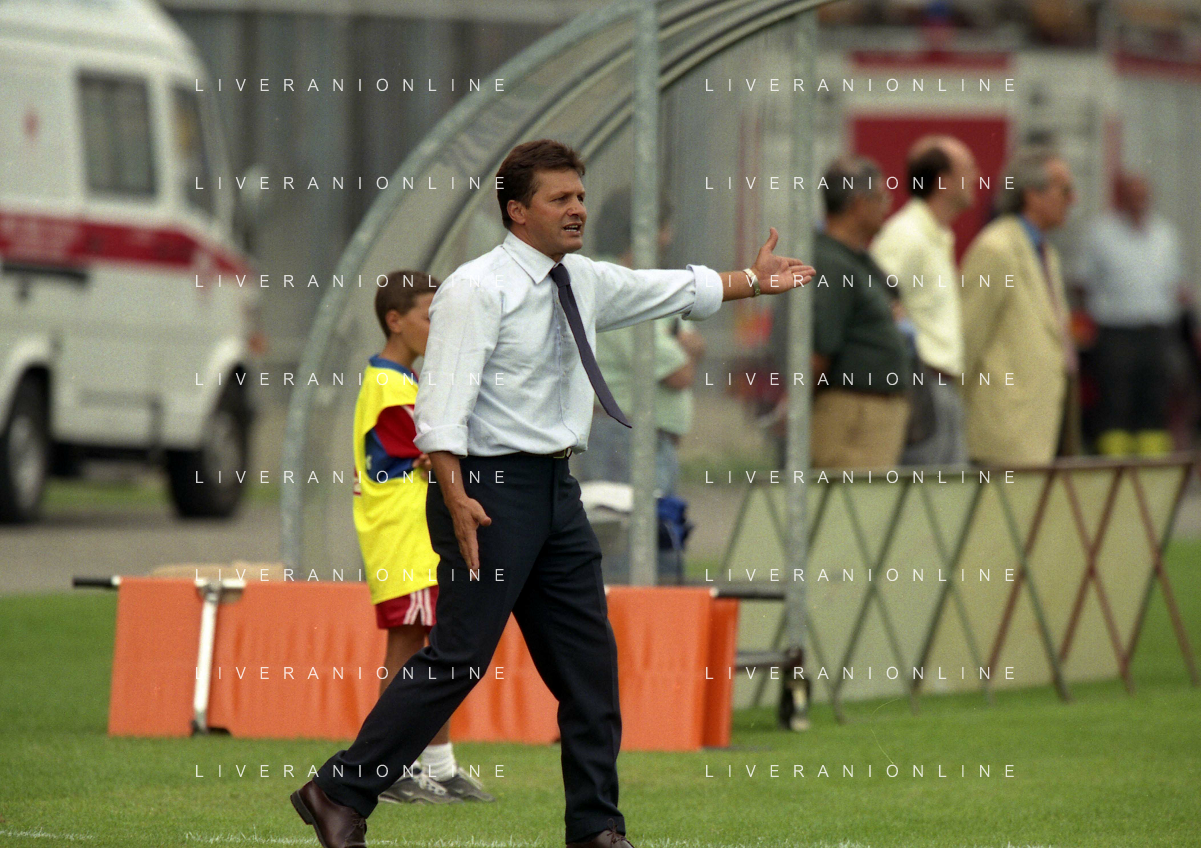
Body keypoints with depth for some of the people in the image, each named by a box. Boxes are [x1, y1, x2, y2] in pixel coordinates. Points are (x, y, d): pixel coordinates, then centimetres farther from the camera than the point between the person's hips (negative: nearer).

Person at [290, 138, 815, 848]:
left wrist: (754, 281, 26)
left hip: (557, 493, 8)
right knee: (459, 658, -11)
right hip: (492, 487, -8)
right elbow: (442, 404, -19)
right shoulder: (477, 290, -13)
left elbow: (679, 290, 26)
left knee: (589, 658, 9)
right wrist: (457, 501, -27)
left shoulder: (586, 283, 10)